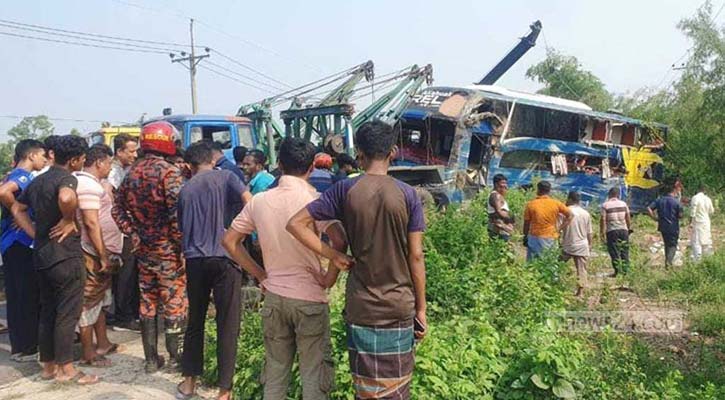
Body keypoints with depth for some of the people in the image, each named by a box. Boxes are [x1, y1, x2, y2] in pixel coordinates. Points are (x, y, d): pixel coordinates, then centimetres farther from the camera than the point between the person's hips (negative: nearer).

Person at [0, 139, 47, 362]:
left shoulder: (20, 176, 14)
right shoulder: (23, 175, -14)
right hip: (19, 243, -10)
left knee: (21, 296, 15)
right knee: (24, 297, -3)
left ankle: (23, 344, 25)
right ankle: (24, 349, 5)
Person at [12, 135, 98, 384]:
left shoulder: (37, 181, 12)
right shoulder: (67, 178, -15)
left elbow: (17, 209, 21)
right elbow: (66, 198, -39)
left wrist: (36, 234, 13)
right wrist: (69, 220, -21)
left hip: (42, 254, 9)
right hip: (65, 255, -8)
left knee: (47, 311, 15)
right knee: (68, 313, 0)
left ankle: (48, 366, 23)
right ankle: (65, 369, 6)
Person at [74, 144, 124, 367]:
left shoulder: (91, 182, 14)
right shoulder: (90, 185, -18)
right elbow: (91, 223, -23)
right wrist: (103, 256, -22)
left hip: (100, 252, 11)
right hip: (94, 254, -11)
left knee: (100, 300, 19)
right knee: (90, 302, -1)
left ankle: (102, 344, 30)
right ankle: (88, 354, 8)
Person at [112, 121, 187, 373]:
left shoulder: (132, 173, 7)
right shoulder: (169, 172, -15)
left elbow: (118, 210, 10)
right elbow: (177, 213, -22)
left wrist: (133, 234, 9)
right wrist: (182, 245, -14)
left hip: (144, 250, 7)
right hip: (168, 250, -6)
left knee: (147, 304, 13)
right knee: (174, 305, 5)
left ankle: (151, 359, 22)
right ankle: (176, 358, 14)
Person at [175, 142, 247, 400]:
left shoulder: (185, 189, 14)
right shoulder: (226, 177, 2)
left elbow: (182, 227, 19)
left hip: (195, 260, 4)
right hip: (224, 258, -4)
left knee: (195, 321, 18)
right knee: (227, 326, 3)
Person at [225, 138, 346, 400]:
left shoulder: (259, 201, 1)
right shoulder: (314, 200, -13)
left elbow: (230, 242, 7)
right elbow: (340, 241, -26)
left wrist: (261, 276, 8)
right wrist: (330, 278, -12)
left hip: (274, 297, 4)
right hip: (309, 299, -4)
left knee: (275, 369, 17)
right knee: (314, 373, 7)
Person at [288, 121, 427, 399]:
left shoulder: (345, 190, -6)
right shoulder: (407, 194, -6)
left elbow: (295, 224, -9)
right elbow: (415, 256, -6)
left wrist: (333, 255, -4)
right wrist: (421, 308, 3)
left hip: (361, 308, 0)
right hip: (400, 307, 0)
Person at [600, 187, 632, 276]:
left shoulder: (605, 205, -6)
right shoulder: (623, 204, 5)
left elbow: (603, 220, -8)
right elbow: (628, 218, 9)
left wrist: (602, 232, -1)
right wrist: (629, 228, 21)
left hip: (612, 231, -3)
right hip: (623, 229, 3)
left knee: (614, 251, 1)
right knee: (624, 251, 12)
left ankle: (617, 271, 0)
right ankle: (625, 270, 15)